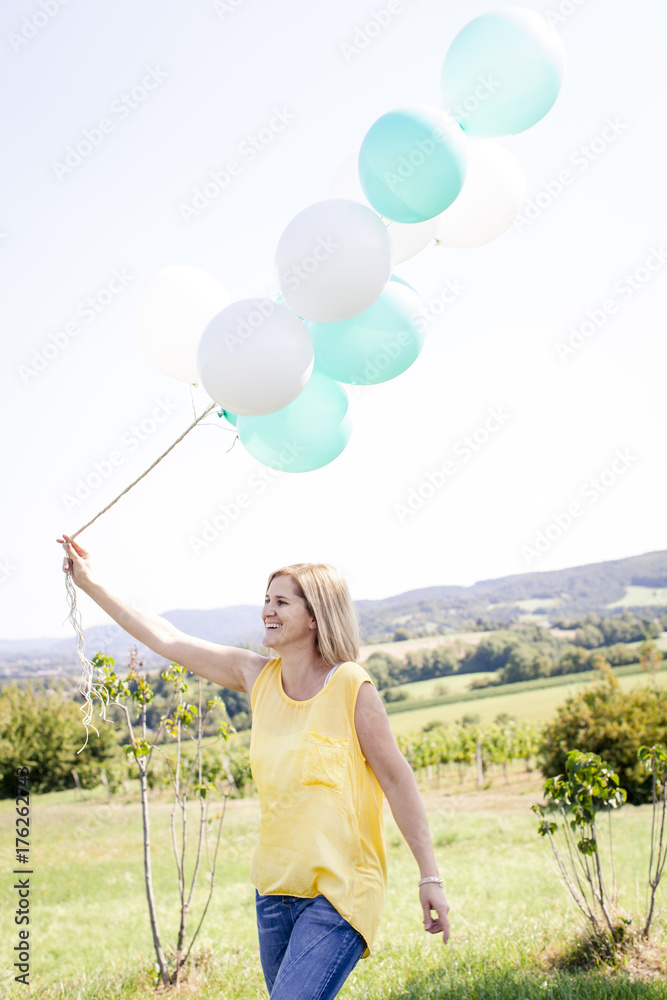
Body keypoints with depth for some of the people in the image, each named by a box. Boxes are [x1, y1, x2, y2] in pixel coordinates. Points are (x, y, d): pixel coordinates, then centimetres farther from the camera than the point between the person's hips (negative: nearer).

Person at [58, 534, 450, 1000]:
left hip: (339, 892, -6)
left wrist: (430, 877, -6)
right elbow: (168, 640, 8)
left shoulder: (351, 686, -12)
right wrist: (90, 582, 11)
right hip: (275, 887, 6)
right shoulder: (257, 676, 3)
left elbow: (397, 778, -7)